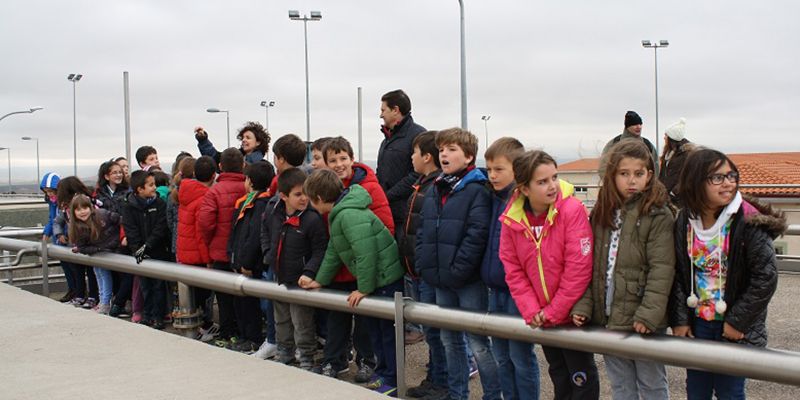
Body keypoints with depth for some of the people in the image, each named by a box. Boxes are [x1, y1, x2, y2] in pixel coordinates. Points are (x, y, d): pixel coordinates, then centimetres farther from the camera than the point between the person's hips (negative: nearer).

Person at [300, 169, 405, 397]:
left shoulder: (349, 215, -24)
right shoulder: (338, 214, 12)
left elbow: (365, 253, -28)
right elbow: (333, 251, 20)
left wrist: (364, 288, -21)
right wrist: (319, 281, 19)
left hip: (386, 278, -10)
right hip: (373, 279, 10)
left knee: (388, 330, 0)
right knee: (375, 328, 17)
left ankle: (392, 381, 10)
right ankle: (382, 374, 28)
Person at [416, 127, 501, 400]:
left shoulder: (477, 190, -10)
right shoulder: (434, 190, 12)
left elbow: (477, 234, -19)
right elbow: (423, 231, 15)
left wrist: (457, 270, -20)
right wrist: (423, 265, 4)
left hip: (469, 281, -7)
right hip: (441, 281, 7)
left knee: (478, 343, -1)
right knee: (449, 340, 16)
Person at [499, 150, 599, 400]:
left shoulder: (572, 210, -20)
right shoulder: (512, 219, -7)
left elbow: (578, 267, -22)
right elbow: (513, 269, -2)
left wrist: (554, 311, -17)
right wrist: (531, 310, -10)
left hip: (573, 312, -4)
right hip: (541, 318, 4)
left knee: (581, 376, 7)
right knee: (558, 373, 21)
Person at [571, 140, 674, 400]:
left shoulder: (658, 215, -10)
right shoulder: (601, 214, 7)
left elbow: (661, 270, -15)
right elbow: (591, 265, 7)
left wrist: (649, 314, -21)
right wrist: (583, 305, -1)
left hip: (642, 322, -5)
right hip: (608, 318, 5)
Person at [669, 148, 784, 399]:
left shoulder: (748, 221, -15)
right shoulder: (685, 221, -1)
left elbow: (766, 277, -15)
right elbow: (678, 274, 2)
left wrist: (738, 321, -13)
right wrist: (679, 320, -3)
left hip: (735, 330, -4)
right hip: (697, 324, 4)